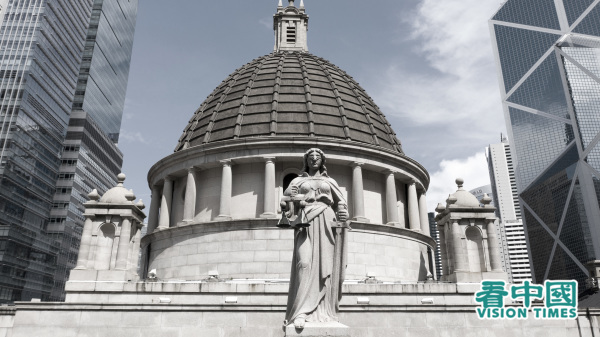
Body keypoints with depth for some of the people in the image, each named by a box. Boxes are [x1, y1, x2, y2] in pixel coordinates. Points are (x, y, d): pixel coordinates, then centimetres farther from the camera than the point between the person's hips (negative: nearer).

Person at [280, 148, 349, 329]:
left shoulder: (330, 181, 24)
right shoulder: (298, 181, 20)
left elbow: (341, 203, 17)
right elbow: (286, 201, 9)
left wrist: (342, 214, -4)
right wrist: (290, 197, -14)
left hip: (326, 222, 2)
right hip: (306, 222, -2)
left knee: (325, 265, -6)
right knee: (305, 263, -19)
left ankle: (323, 312, -4)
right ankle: (302, 312, -24)